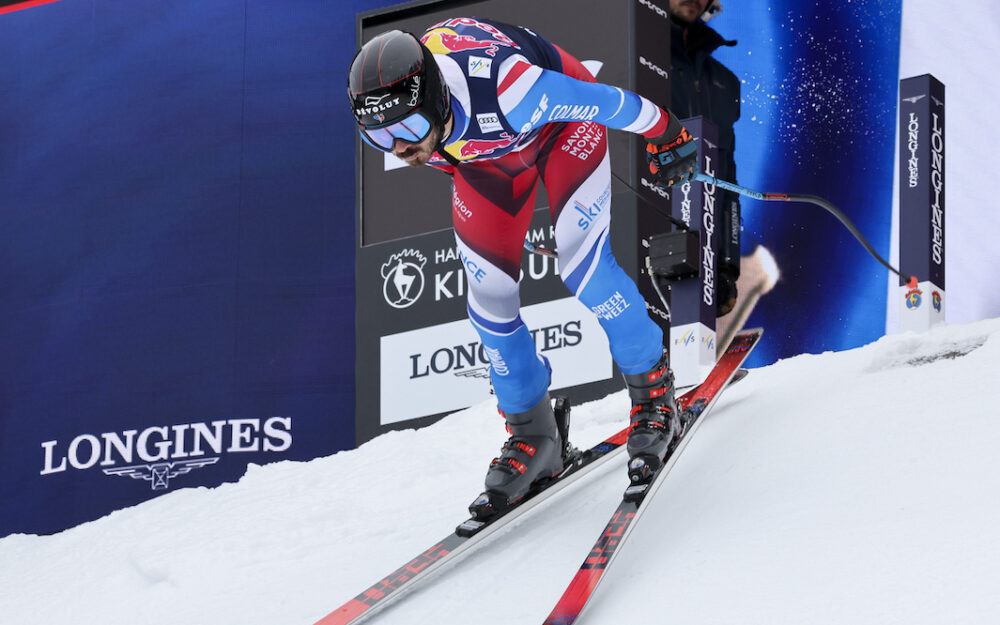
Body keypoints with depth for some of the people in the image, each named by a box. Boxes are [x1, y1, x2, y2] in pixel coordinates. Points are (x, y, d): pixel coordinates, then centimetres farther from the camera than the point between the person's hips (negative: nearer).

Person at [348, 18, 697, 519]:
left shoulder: (502, 91, -46)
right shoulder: (385, 113, -29)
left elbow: (603, 101, -29)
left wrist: (664, 135, -11)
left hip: (563, 124, -5)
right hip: (487, 155, 5)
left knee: (581, 266, -19)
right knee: (489, 298, -3)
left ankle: (654, 394, 3)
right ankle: (532, 436, 16)